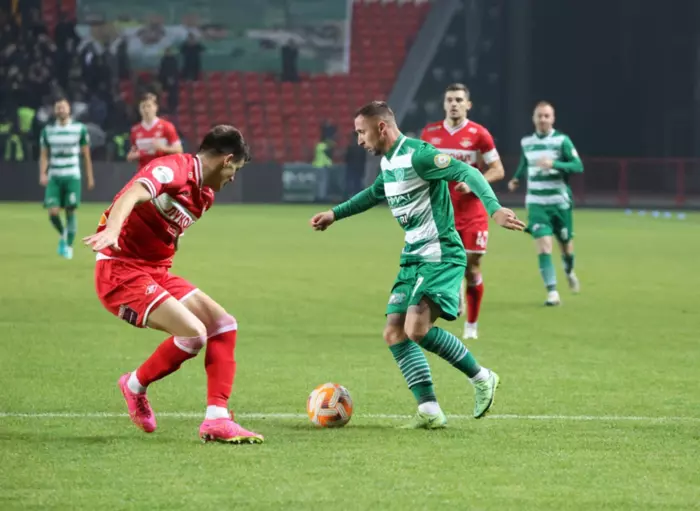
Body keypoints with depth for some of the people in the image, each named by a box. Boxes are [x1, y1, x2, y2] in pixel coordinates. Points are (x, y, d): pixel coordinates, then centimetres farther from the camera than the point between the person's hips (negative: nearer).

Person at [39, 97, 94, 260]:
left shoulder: (80, 129, 1)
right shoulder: (47, 131, 5)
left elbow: (86, 155, 7)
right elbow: (44, 155, 9)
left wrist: (90, 177, 7)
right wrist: (42, 174, -7)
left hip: (72, 177, -1)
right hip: (54, 177, 1)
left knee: (70, 211, -5)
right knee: (53, 212, -9)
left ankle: (69, 246, 9)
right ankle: (63, 234, 21)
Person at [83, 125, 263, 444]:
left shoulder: (205, 195, 12)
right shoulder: (173, 169, -16)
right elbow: (133, 195, -35)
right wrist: (112, 231, -52)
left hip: (156, 272, 10)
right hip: (120, 271, -10)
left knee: (223, 325, 0)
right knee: (193, 332, -22)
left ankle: (216, 420, -2)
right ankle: (135, 386, 3)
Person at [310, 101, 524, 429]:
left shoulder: (416, 155, -17)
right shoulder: (388, 162, 13)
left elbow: (468, 173, -26)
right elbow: (375, 194, 34)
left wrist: (494, 209, -39)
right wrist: (335, 214, 39)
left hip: (440, 257, -10)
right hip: (413, 257, 10)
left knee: (416, 329, -23)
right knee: (394, 333, 1)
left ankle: (481, 379, -4)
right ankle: (429, 411, 0)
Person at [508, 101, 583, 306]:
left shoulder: (562, 140, -6)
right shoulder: (526, 142, 7)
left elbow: (578, 166, -14)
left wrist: (554, 164, -27)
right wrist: (516, 179, 7)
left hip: (560, 202, -1)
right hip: (536, 203, 2)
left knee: (566, 245, 11)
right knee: (543, 246, -14)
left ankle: (569, 271, 46)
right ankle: (552, 292, -12)